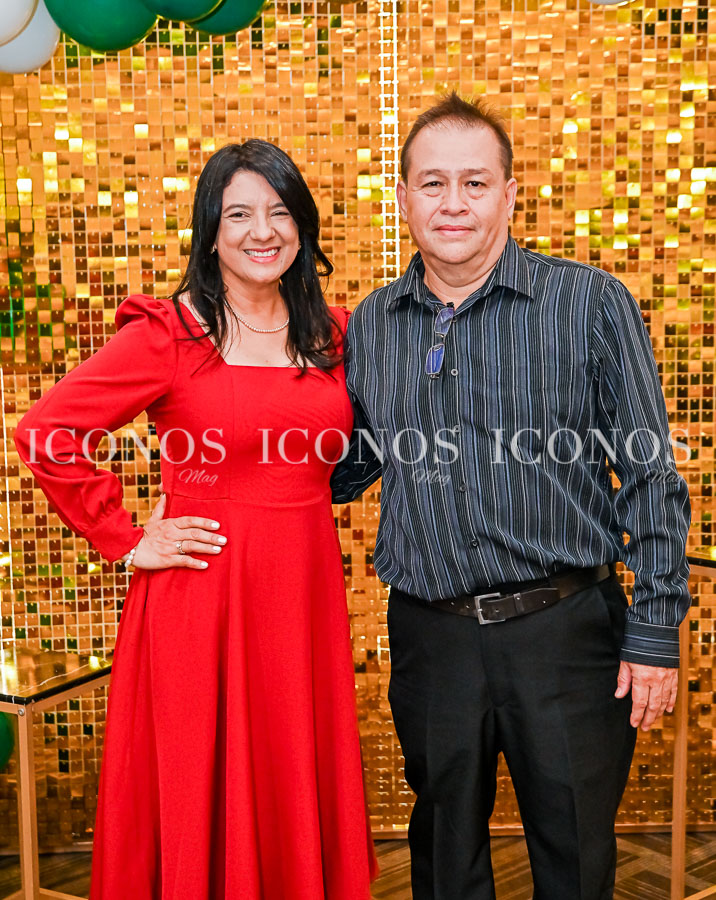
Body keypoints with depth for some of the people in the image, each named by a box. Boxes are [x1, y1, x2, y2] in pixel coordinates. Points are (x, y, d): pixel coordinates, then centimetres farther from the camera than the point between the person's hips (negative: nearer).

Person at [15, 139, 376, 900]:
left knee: (298, 801, 13)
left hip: (305, 590, 4)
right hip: (200, 592, -4)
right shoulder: (168, 333, -7)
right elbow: (44, 432, -11)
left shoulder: (331, 334, 8)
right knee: (202, 803, 6)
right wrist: (125, 542, -9)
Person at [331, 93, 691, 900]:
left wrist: (654, 633, -7)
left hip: (564, 630, -3)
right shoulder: (370, 326, 6)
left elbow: (651, 478, -4)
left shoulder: (590, 303, -5)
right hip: (429, 639, 3)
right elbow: (344, 470, 16)